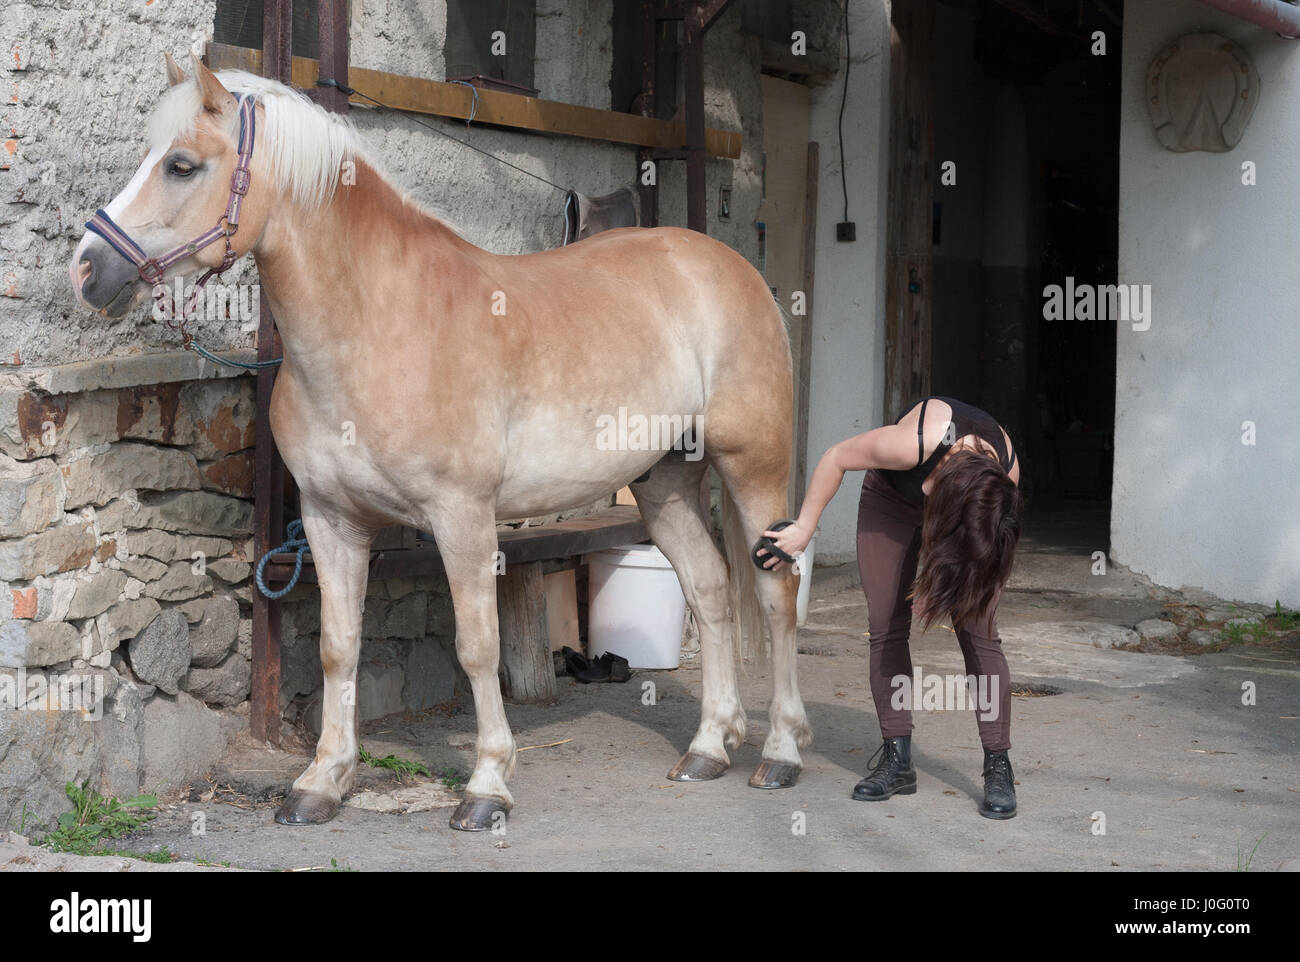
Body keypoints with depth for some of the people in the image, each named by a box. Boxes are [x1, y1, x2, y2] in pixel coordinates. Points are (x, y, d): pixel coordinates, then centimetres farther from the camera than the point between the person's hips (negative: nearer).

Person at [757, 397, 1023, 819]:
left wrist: (935, 584, -15)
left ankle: (998, 767, -10)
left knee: (979, 630, -13)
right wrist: (803, 529, -17)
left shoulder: (1006, 473, -33)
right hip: (891, 500, -1)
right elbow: (835, 459, -23)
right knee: (886, 625, -9)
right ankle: (897, 760, -2)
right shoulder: (911, 444, -43)